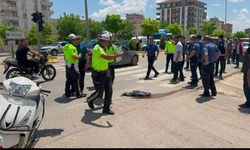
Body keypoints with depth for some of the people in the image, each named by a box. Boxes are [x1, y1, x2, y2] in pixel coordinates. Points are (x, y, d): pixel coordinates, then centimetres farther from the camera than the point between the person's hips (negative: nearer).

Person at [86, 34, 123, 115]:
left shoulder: (102, 48, 9)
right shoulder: (97, 49, -22)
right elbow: (107, 57, -38)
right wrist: (118, 55, -32)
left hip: (106, 72, 9)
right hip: (98, 74, -9)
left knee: (109, 91, 5)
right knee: (99, 92, 4)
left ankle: (106, 109, 16)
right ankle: (90, 100, 36)